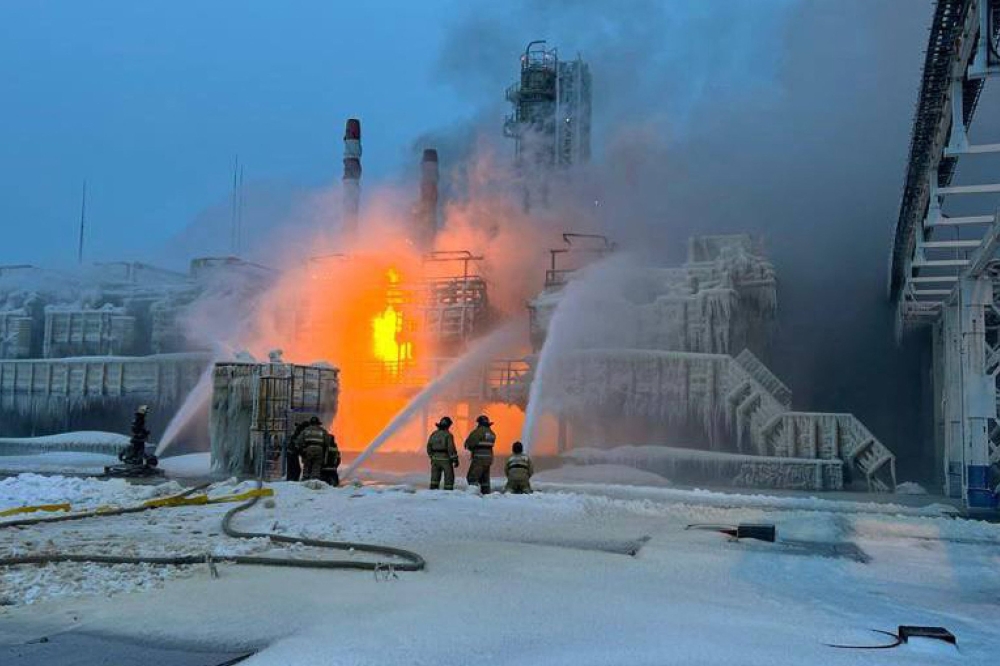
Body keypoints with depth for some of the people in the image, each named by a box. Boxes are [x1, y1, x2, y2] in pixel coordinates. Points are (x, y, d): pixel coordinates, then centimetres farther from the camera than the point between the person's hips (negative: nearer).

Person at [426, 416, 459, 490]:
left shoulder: (433, 434, 6)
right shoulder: (448, 435, -12)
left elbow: (429, 447, 11)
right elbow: (451, 448, -16)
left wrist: (431, 457, 22)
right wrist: (455, 459, -10)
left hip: (435, 458, 5)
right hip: (446, 459, -5)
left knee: (435, 477, 13)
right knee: (449, 477, 5)